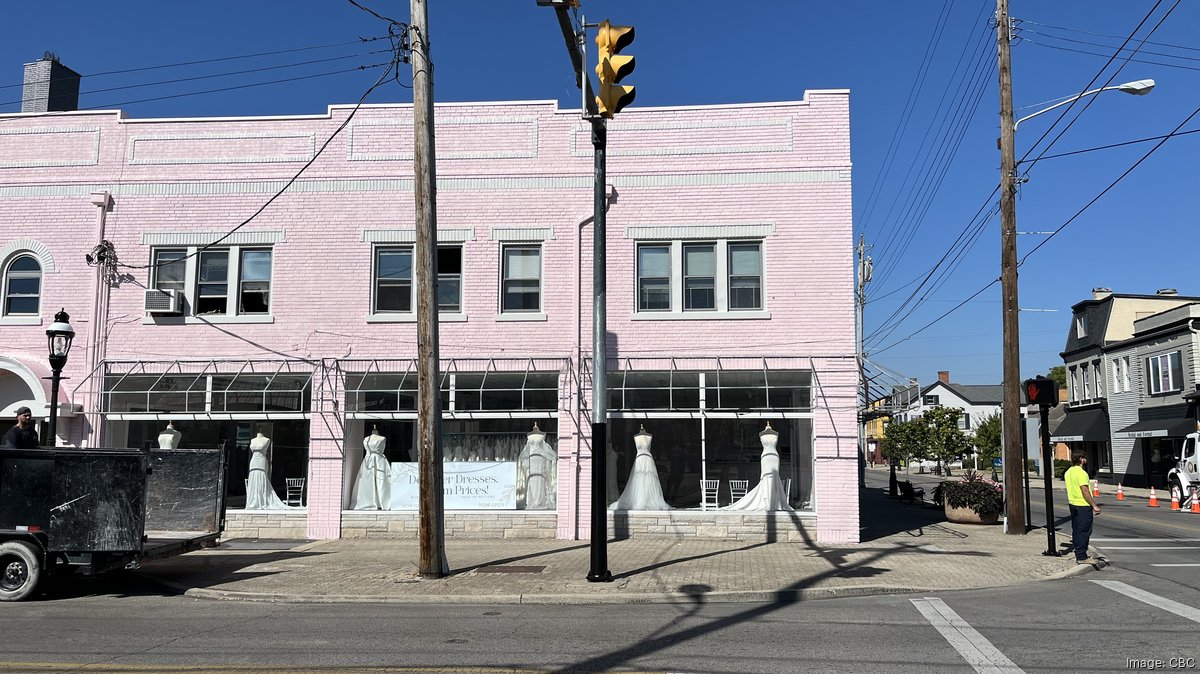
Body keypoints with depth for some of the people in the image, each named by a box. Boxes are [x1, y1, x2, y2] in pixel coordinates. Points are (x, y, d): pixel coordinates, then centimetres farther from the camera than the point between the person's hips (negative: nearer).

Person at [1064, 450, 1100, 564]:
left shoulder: (1068, 472, 11)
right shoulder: (1081, 473, -18)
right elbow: (1085, 492, -22)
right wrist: (1094, 506, -20)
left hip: (1072, 503, 9)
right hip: (1083, 505, -9)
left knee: (1076, 530, 14)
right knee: (1084, 531, -4)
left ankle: (1078, 554, 20)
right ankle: (1082, 557, -3)